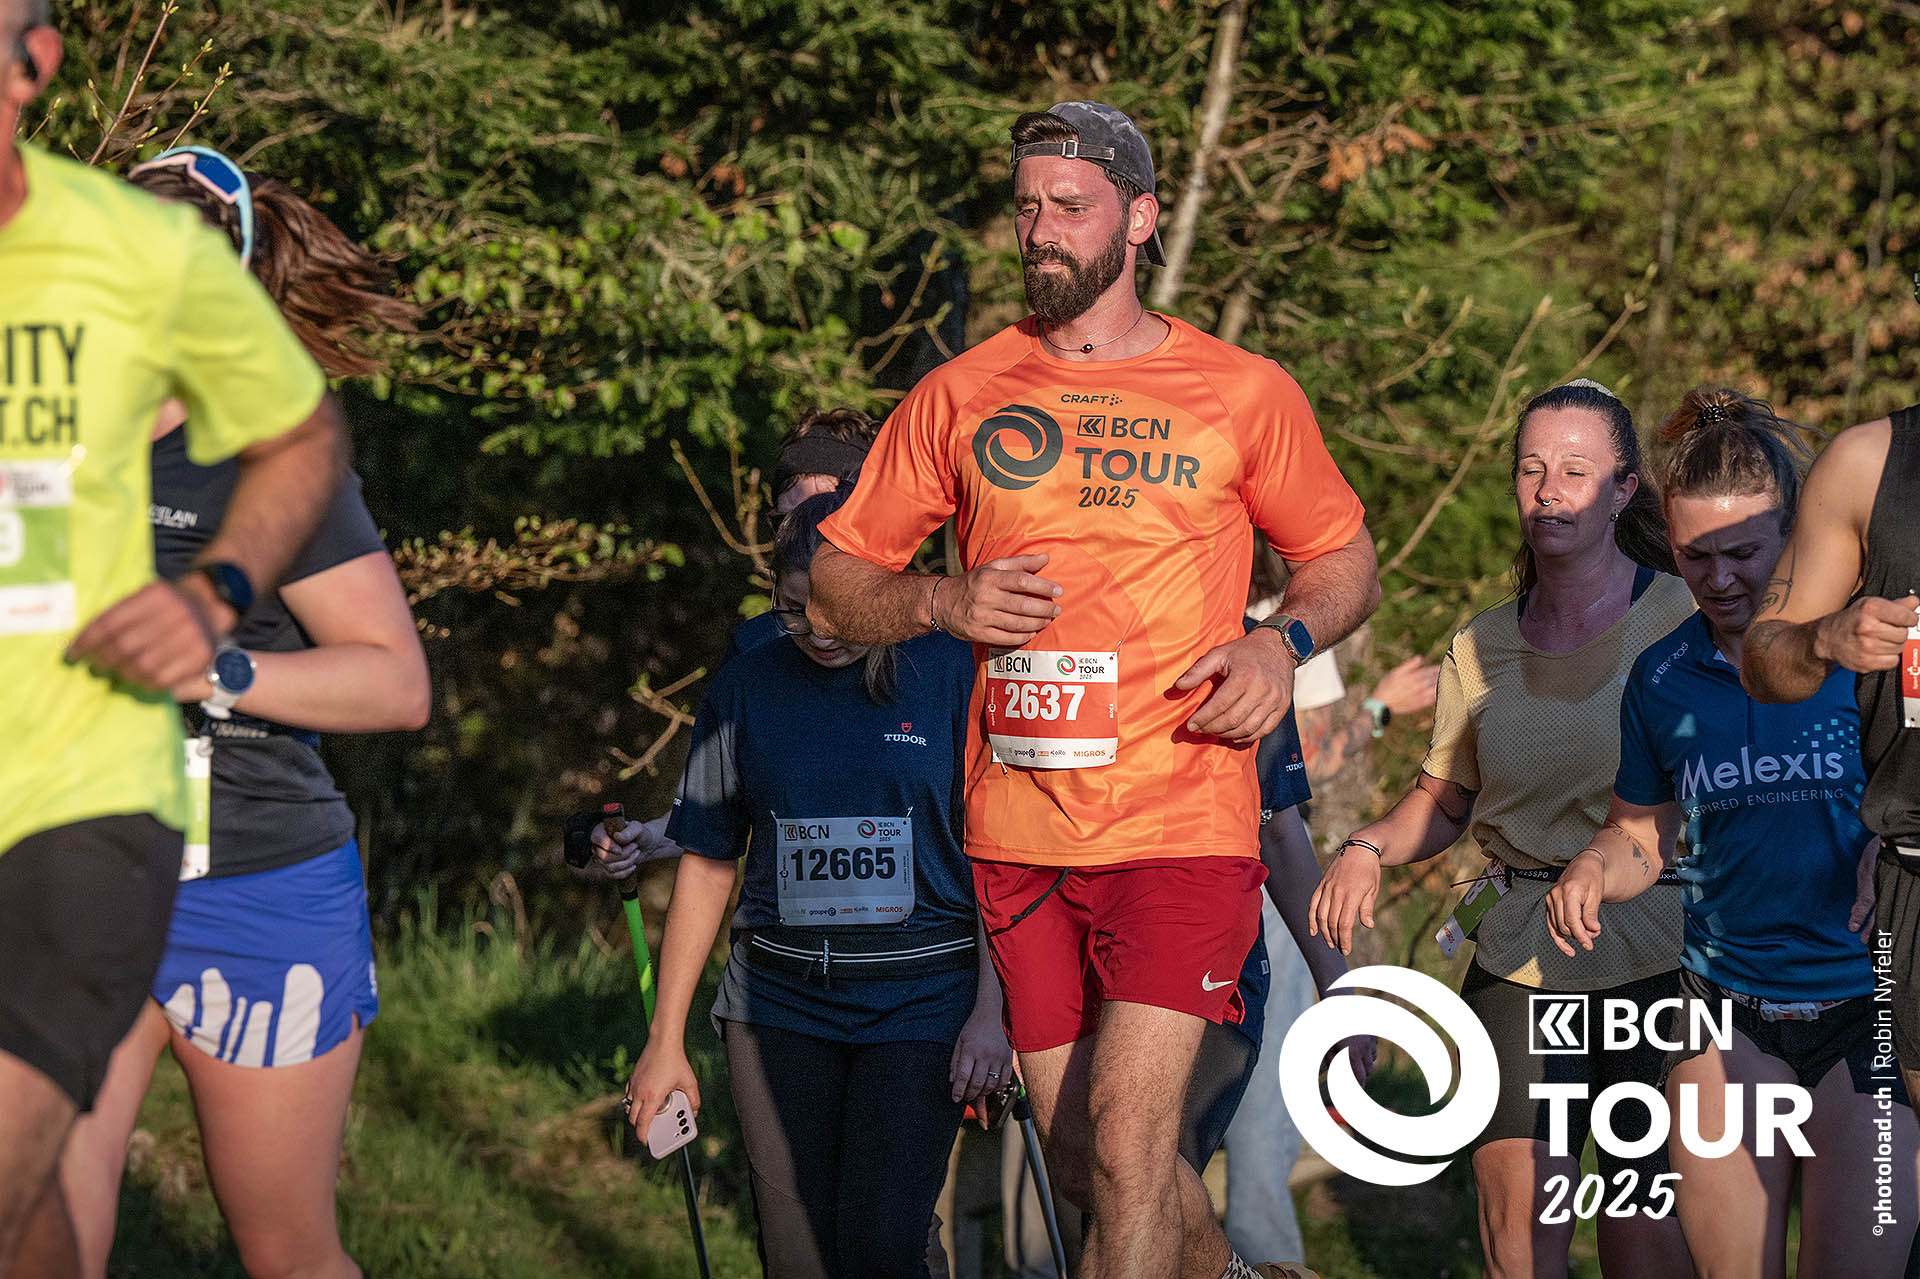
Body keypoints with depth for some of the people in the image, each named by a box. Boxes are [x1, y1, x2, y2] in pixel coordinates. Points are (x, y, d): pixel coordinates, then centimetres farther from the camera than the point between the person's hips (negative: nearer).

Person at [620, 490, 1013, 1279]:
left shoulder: (952, 676, -2)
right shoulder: (746, 688, 6)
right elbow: (707, 864, 11)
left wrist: (990, 1013, -9)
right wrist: (666, 1038, 11)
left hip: (918, 999, -2)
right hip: (779, 1000, 3)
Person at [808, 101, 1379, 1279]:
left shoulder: (1245, 394, 5)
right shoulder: (963, 396, 9)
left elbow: (1347, 564, 15)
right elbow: (839, 580, 13)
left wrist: (1281, 642, -6)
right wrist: (944, 603, -7)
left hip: (1182, 819, -3)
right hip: (1018, 829, 3)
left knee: (1128, 1138, -16)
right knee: (1080, 1157, 9)